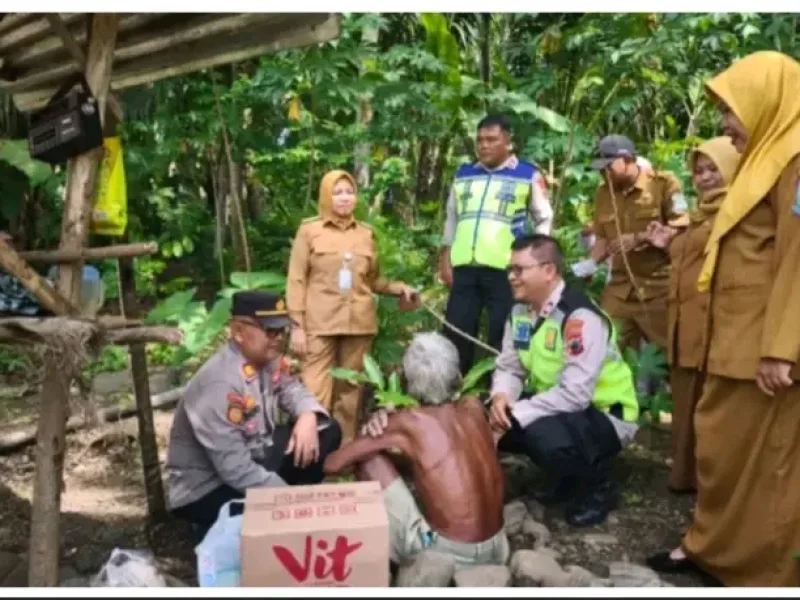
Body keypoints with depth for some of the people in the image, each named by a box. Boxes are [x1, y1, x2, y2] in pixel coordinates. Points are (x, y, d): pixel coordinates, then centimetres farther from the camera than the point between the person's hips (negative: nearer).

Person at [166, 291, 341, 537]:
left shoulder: (267, 358, -6)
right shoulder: (220, 384, -32)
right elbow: (236, 470, -32)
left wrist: (308, 416, -15)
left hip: (254, 454, 9)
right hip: (207, 488, -8)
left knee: (327, 432, -1)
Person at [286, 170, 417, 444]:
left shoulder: (366, 233, 11)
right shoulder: (309, 229, 3)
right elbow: (296, 280, 1)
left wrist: (399, 288, 0)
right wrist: (297, 324, -5)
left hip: (359, 322, 3)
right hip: (320, 323, -3)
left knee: (350, 389, 9)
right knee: (315, 390, -6)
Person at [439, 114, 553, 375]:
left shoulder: (529, 176, 4)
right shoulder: (463, 174, 15)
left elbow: (544, 220, 8)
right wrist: (445, 259, 14)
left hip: (506, 268, -4)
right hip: (464, 267, 4)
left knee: (501, 338, 3)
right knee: (455, 333, 7)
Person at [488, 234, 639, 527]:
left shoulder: (581, 318, -28)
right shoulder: (521, 311, -1)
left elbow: (575, 393, -34)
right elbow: (509, 368, 3)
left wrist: (516, 415, -31)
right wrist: (501, 398, -20)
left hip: (605, 415, -8)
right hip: (553, 407, 9)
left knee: (544, 434, -37)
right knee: (488, 420, -6)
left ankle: (597, 487, -3)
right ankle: (566, 478, 14)